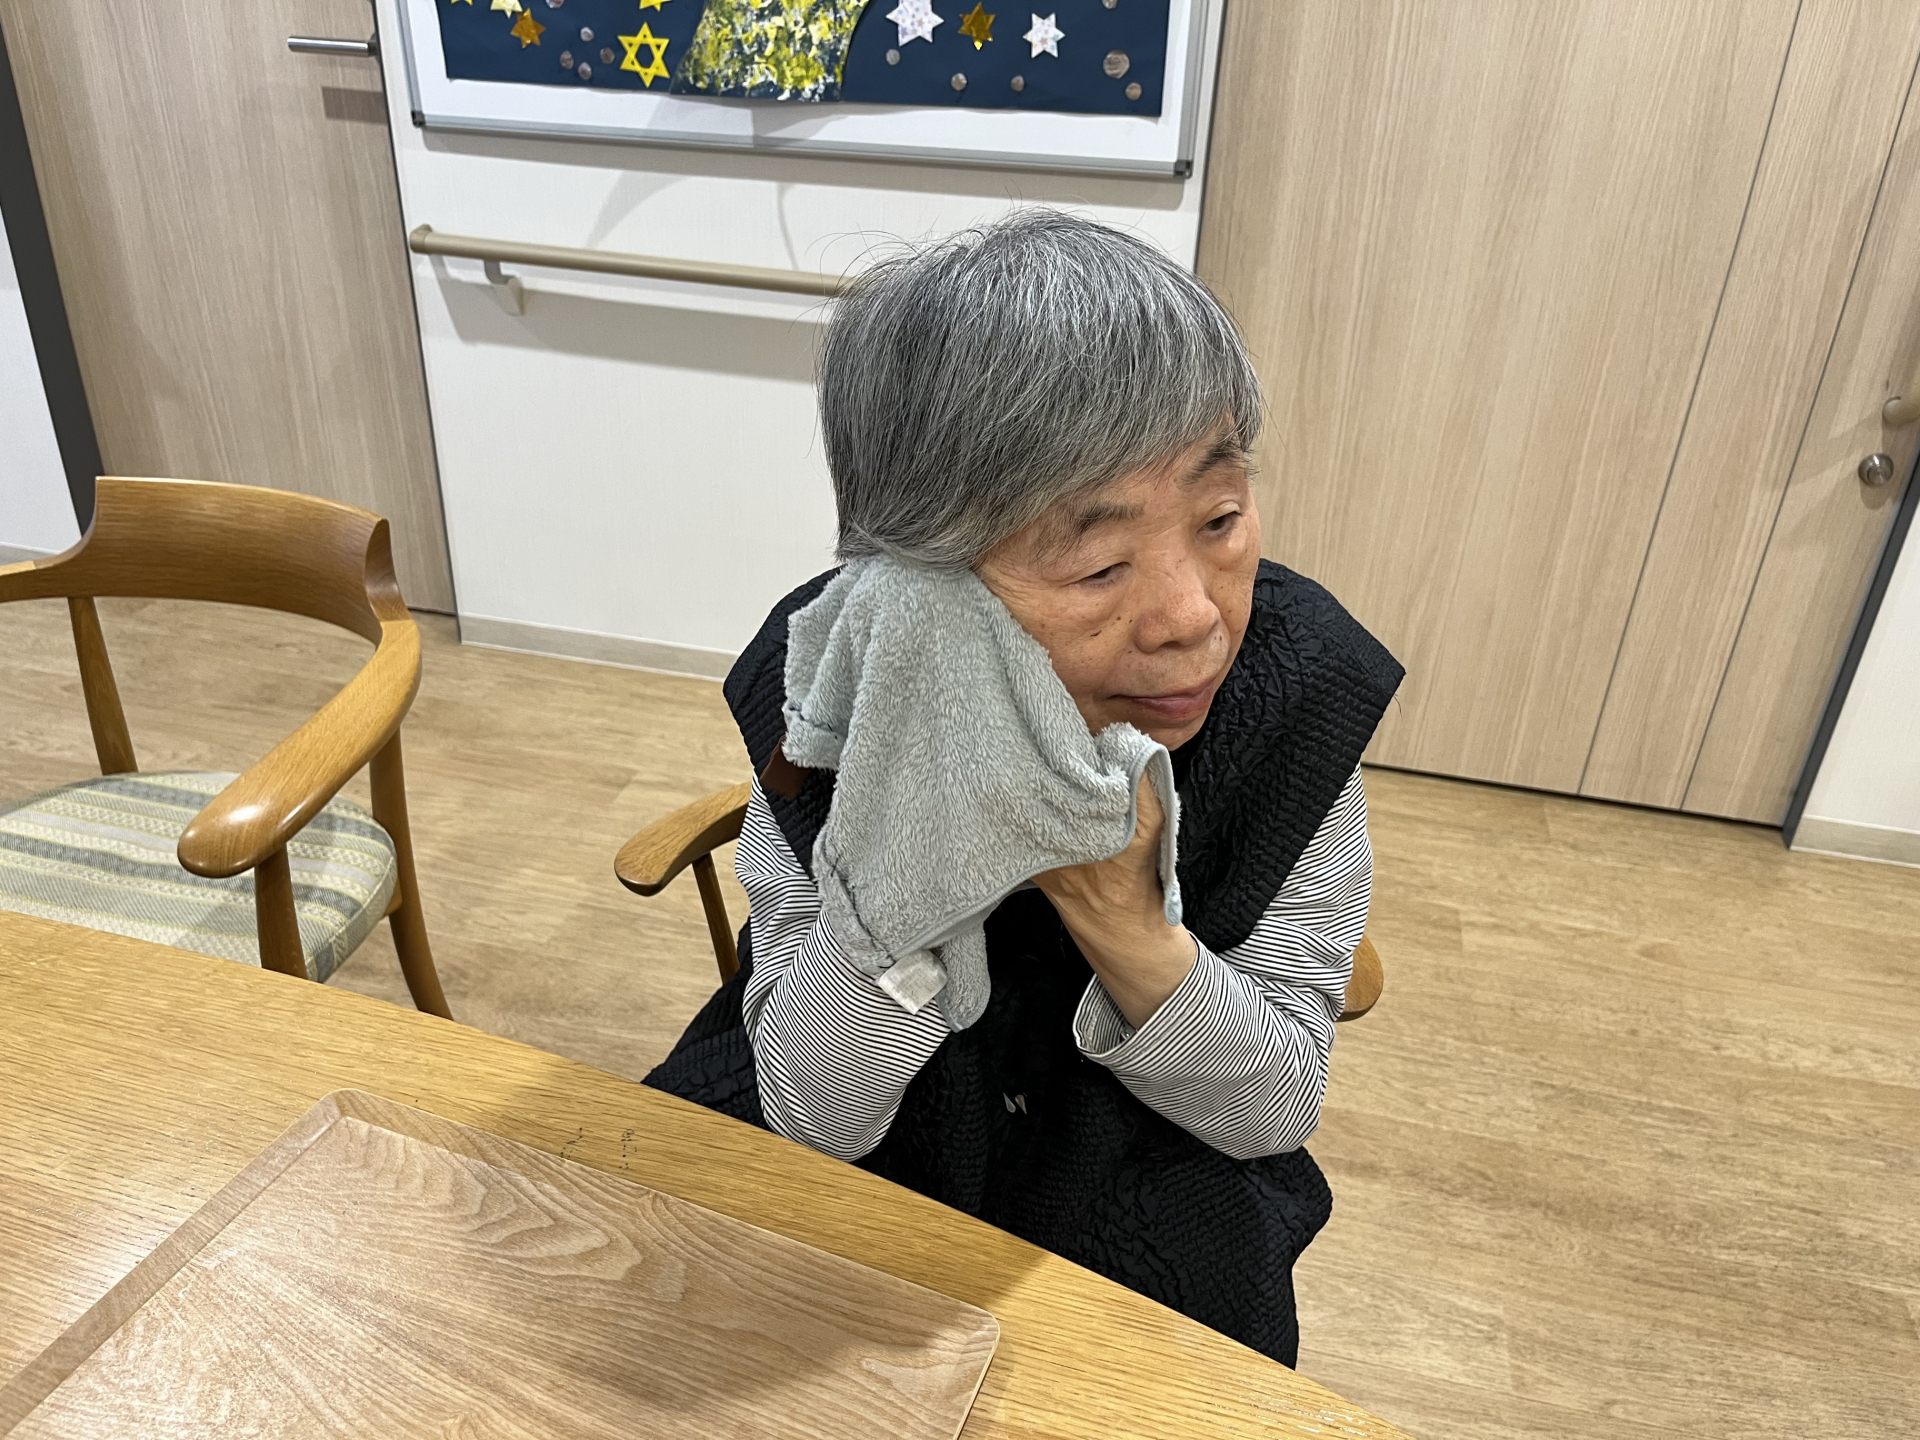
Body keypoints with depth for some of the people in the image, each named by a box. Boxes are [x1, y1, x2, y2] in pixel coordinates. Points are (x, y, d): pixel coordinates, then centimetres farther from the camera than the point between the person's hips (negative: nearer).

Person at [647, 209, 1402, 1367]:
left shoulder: (1299, 687, -23)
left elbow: (1278, 1106, -15)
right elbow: (809, 1114, -19)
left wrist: (1119, 917, -34)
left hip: (1146, 1191, 3)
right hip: (868, 1168, -2)